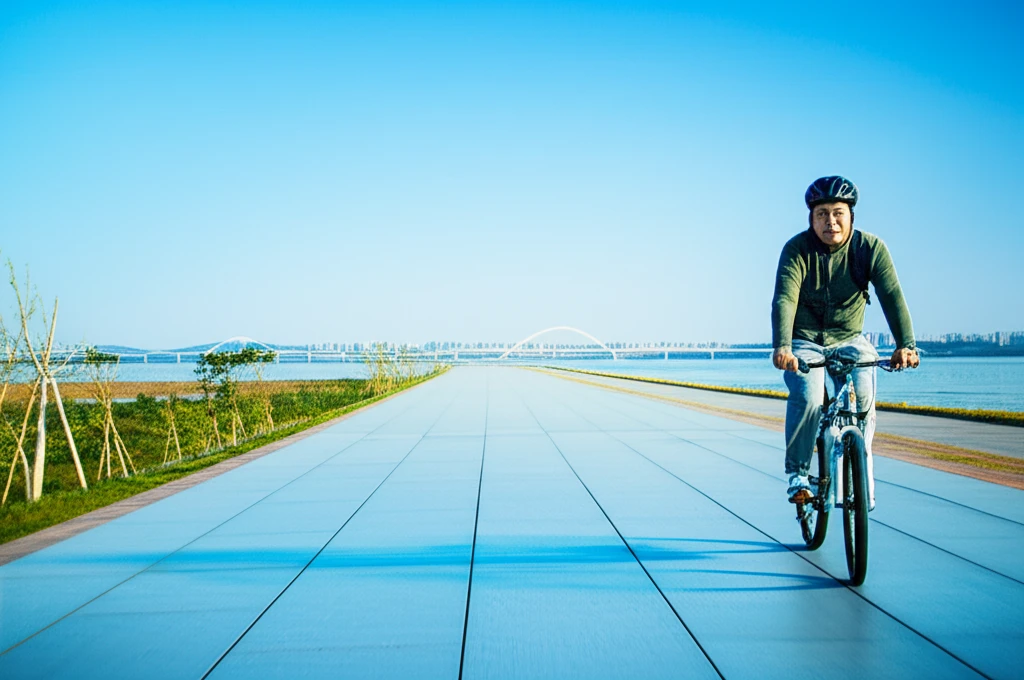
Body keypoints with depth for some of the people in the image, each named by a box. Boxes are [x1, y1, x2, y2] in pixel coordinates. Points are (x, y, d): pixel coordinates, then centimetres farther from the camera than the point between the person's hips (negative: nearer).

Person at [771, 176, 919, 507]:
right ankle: (797, 473, -7)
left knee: (863, 399, -23)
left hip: (849, 340, 2)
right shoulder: (797, 249, -15)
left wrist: (905, 345, -37)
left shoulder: (871, 247, -11)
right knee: (807, 398, -28)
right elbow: (784, 299, -27)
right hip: (805, 341, -1)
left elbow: (892, 296, -21)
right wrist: (782, 346, -44)